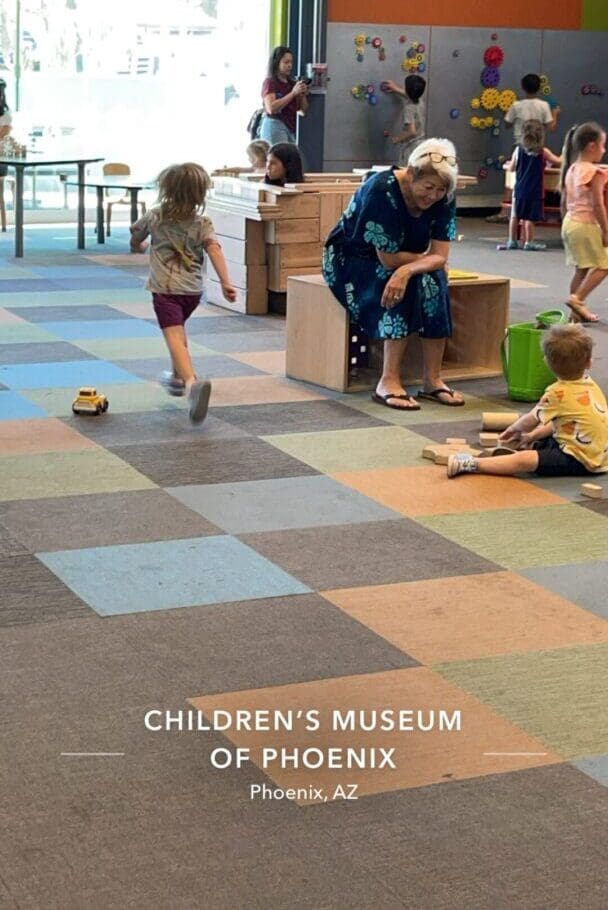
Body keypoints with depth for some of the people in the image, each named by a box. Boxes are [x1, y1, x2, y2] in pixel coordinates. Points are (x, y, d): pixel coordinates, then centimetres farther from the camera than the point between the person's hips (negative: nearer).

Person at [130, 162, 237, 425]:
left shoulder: (155, 216, 1)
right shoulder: (202, 224, -1)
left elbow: (135, 238, 17)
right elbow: (214, 250, -17)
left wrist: (138, 247, 40)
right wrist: (226, 282, -22)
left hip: (165, 288, -3)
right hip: (193, 290, 3)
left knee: (174, 337, -16)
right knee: (179, 328, 30)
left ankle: (192, 383, -40)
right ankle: (178, 377, 45)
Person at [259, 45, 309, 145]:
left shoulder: (292, 83, 15)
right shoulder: (269, 82, -1)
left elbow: (304, 110, 17)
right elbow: (271, 108, -16)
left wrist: (303, 94, -2)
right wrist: (293, 93, -15)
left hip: (292, 128, 6)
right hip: (275, 126, -6)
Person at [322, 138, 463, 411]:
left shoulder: (443, 199, -12)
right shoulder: (382, 190, -29)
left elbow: (439, 257, -17)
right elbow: (389, 258, -28)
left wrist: (407, 270, -37)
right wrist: (425, 259, -13)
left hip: (390, 261, 6)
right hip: (351, 259, -5)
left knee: (434, 281, -25)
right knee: (408, 287, -31)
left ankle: (432, 380, -20)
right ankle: (389, 381, -30)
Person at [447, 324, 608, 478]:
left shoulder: (558, 392, -14)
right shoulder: (591, 385, 10)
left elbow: (529, 423, -2)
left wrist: (514, 428, 19)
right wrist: (534, 435, 17)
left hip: (579, 461, -10)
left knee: (524, 460, -24)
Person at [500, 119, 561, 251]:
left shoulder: (518, 150, -2)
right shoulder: (543, 152, -7)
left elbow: (512, 168, 6)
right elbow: (558, 161, 2)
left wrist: (506, 166, 29)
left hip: (519, 189, 2)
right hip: (534, 191, -2)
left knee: (515, 216, 10)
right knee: (529, 218, 1)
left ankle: (512, 241, 16)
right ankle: (528, 242, 6)